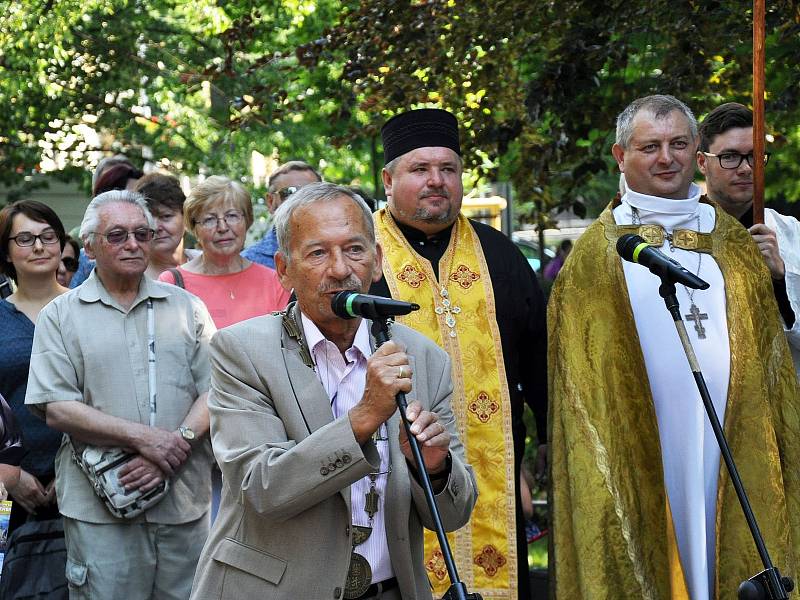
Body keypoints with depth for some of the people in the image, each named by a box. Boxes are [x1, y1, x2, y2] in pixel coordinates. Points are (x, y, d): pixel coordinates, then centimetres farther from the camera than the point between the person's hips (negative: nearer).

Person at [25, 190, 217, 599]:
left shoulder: (186, 308, 12)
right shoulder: (61, 316, 5)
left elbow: (214, 390, 4)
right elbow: (57, 409, -5)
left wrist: (177, 444, -14)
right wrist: (142, 437, -15)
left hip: (184, 502, 2)